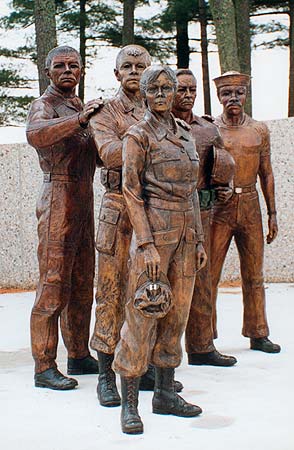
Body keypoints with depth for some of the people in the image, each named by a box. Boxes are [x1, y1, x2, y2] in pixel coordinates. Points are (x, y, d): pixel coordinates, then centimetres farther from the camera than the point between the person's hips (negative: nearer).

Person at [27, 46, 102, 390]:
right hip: (59, 197, -8)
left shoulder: (79, 106, 20)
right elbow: (35, 134, -30)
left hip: (83, 200, 9)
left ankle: (79, 356, 23)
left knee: (82, 285, 13)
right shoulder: (44, 104, -6)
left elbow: (93, 152, 22)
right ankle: (44, 367, -3)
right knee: (53, 285, -8)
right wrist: (79, 119, -35)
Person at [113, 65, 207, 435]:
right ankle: (129, 404, 0)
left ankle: (165, 393, 19)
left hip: (186, 233, 7)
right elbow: (131, 192, -10)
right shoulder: (138, 135, -4)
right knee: (143, 314, -6)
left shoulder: (184, 134, 15)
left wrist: (199, 240, 13)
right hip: (154, 230, -7)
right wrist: (147, 245, -17)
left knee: (176, 313, 9)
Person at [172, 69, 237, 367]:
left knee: (200, 282, 11)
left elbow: (224, 166, 24)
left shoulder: (208, 130, 15)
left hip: (200, 211, 6)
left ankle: (201, 347, 22)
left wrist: (226, 189, 5)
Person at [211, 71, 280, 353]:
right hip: (218, 207, -3)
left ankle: (258, 334, 20)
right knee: (209, 274, -2)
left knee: (254, 274, 10)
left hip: (250, 206, 3)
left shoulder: (259, 131, 8)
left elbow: (266, 174, 12)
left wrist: (272, 213, 8)